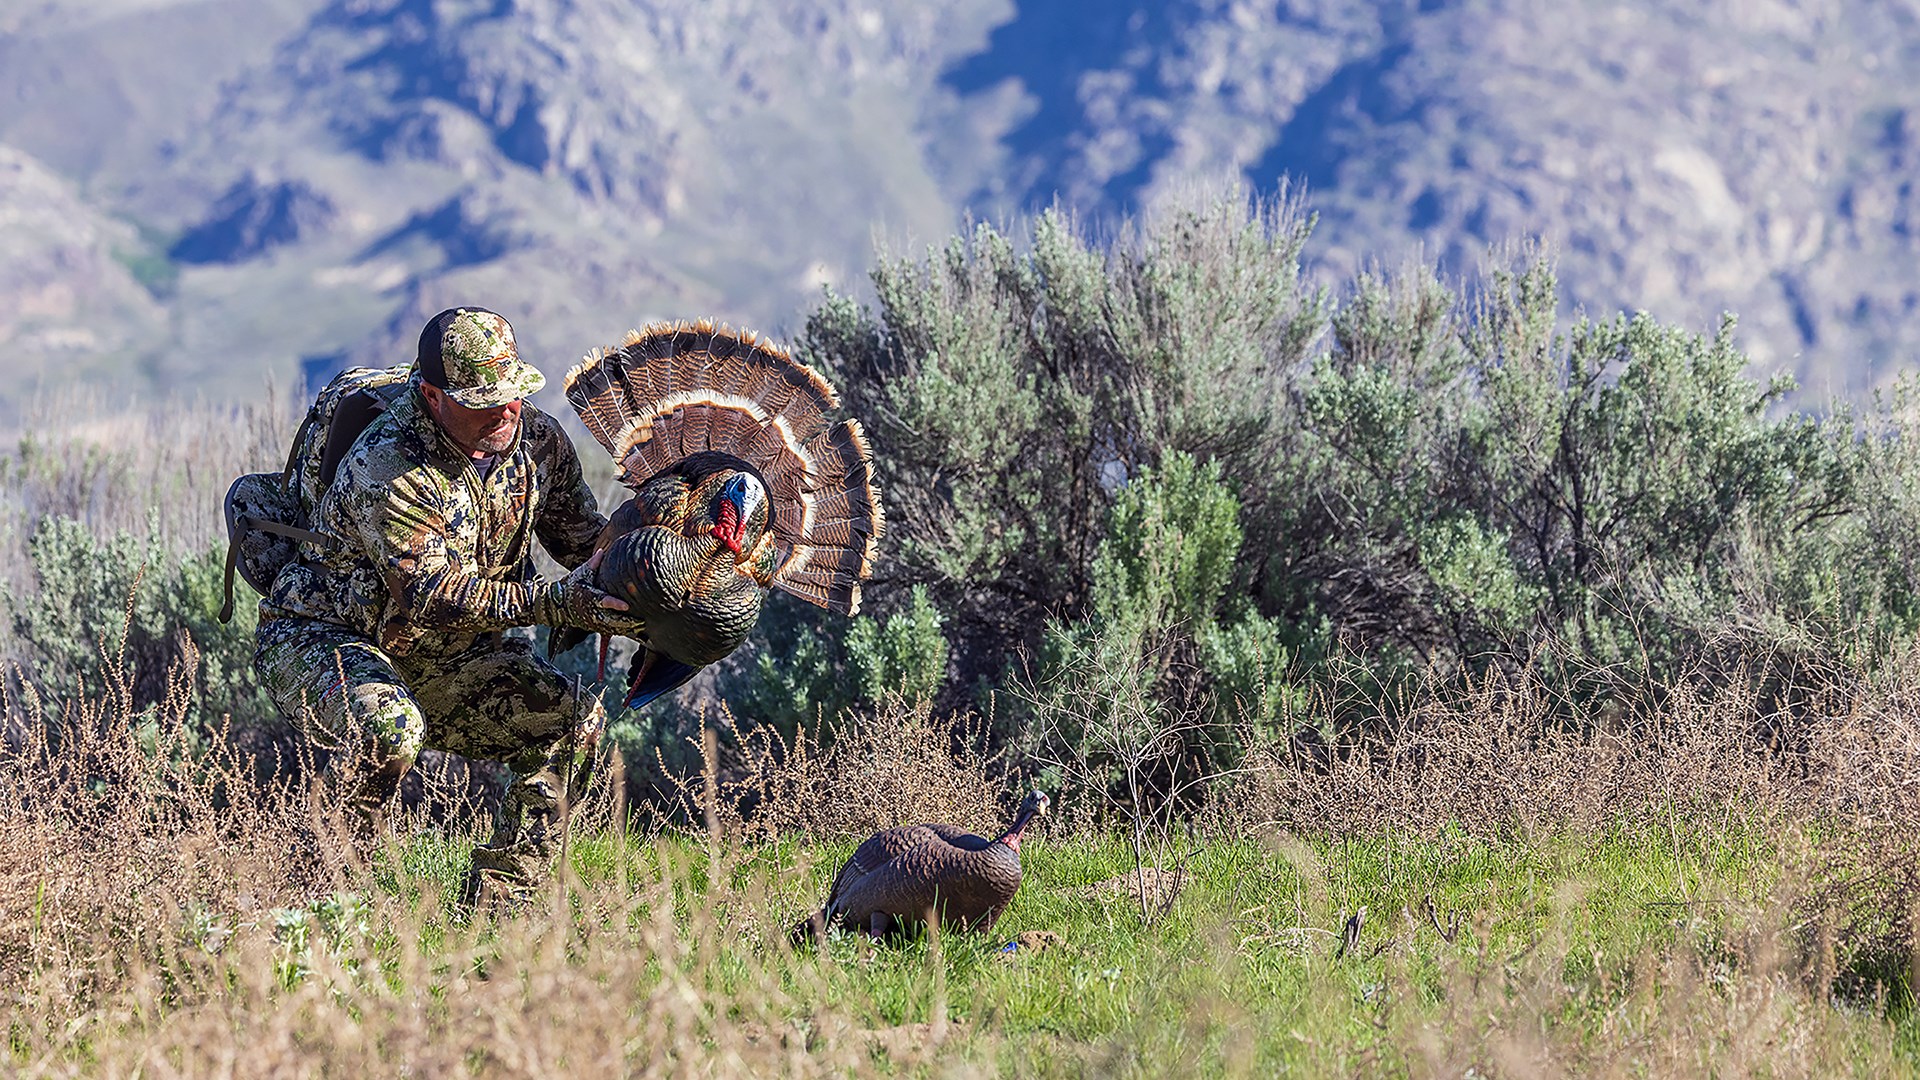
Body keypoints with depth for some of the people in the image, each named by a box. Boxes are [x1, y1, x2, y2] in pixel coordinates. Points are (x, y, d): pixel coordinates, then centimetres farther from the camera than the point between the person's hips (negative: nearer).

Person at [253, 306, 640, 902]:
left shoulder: (538, 439, -7)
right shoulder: (386, 471, -30)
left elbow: (584, 537, 6)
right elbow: (437, 597, -32)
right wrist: (556, 602, -40)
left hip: (438, 652, 8)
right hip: (319, 637, -8)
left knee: (573, 720, -4)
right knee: (388, 726, -38)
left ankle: (495, 897, 1)